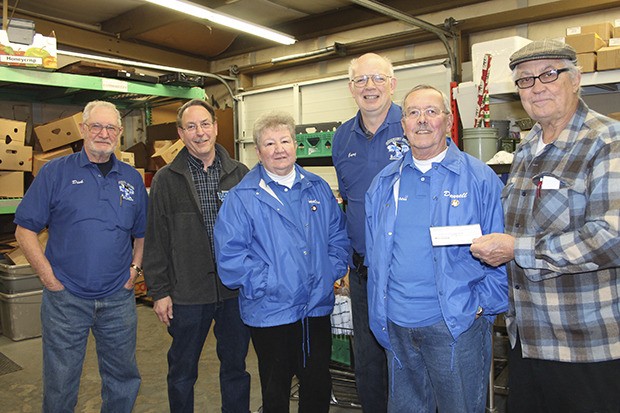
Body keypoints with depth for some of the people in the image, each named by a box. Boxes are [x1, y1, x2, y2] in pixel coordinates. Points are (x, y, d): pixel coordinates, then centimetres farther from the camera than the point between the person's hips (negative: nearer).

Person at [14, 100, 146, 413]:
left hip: (118, 299, 3)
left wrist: (135, 268, 2)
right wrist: (48, 275, -9)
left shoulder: (132, 179, 7)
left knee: (124, 378, 16)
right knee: (60, 383, 12)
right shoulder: (55, 172, -3)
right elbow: (25, 229, -3)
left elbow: (143, 232, 15)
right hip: (65, 298, -2)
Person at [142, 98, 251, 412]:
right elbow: (155, 240, -1)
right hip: (188, 293, -1)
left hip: (236, 291, 2)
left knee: (236, 366, 16)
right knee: (182, 371, 15)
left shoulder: (240, 174, 4)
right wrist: (159, 291, -4)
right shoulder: (166, 180, 0)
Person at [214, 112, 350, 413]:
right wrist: (267, 283, -18)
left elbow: (338, 236, 11)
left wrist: (332, 272, -3)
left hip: (318, 308, 4)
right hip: (270, 312, -3)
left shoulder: (318, 188, 7)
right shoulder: (242, 198, -7)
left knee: (319, 388, 18)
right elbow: (229, 255, -13)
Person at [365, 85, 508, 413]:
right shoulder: (385, 182, 7)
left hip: (456, 324, -3)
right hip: (396, 325, 4)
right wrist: (378, 315, 7)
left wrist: (483, 306, -8)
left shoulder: (480, 178, -4)